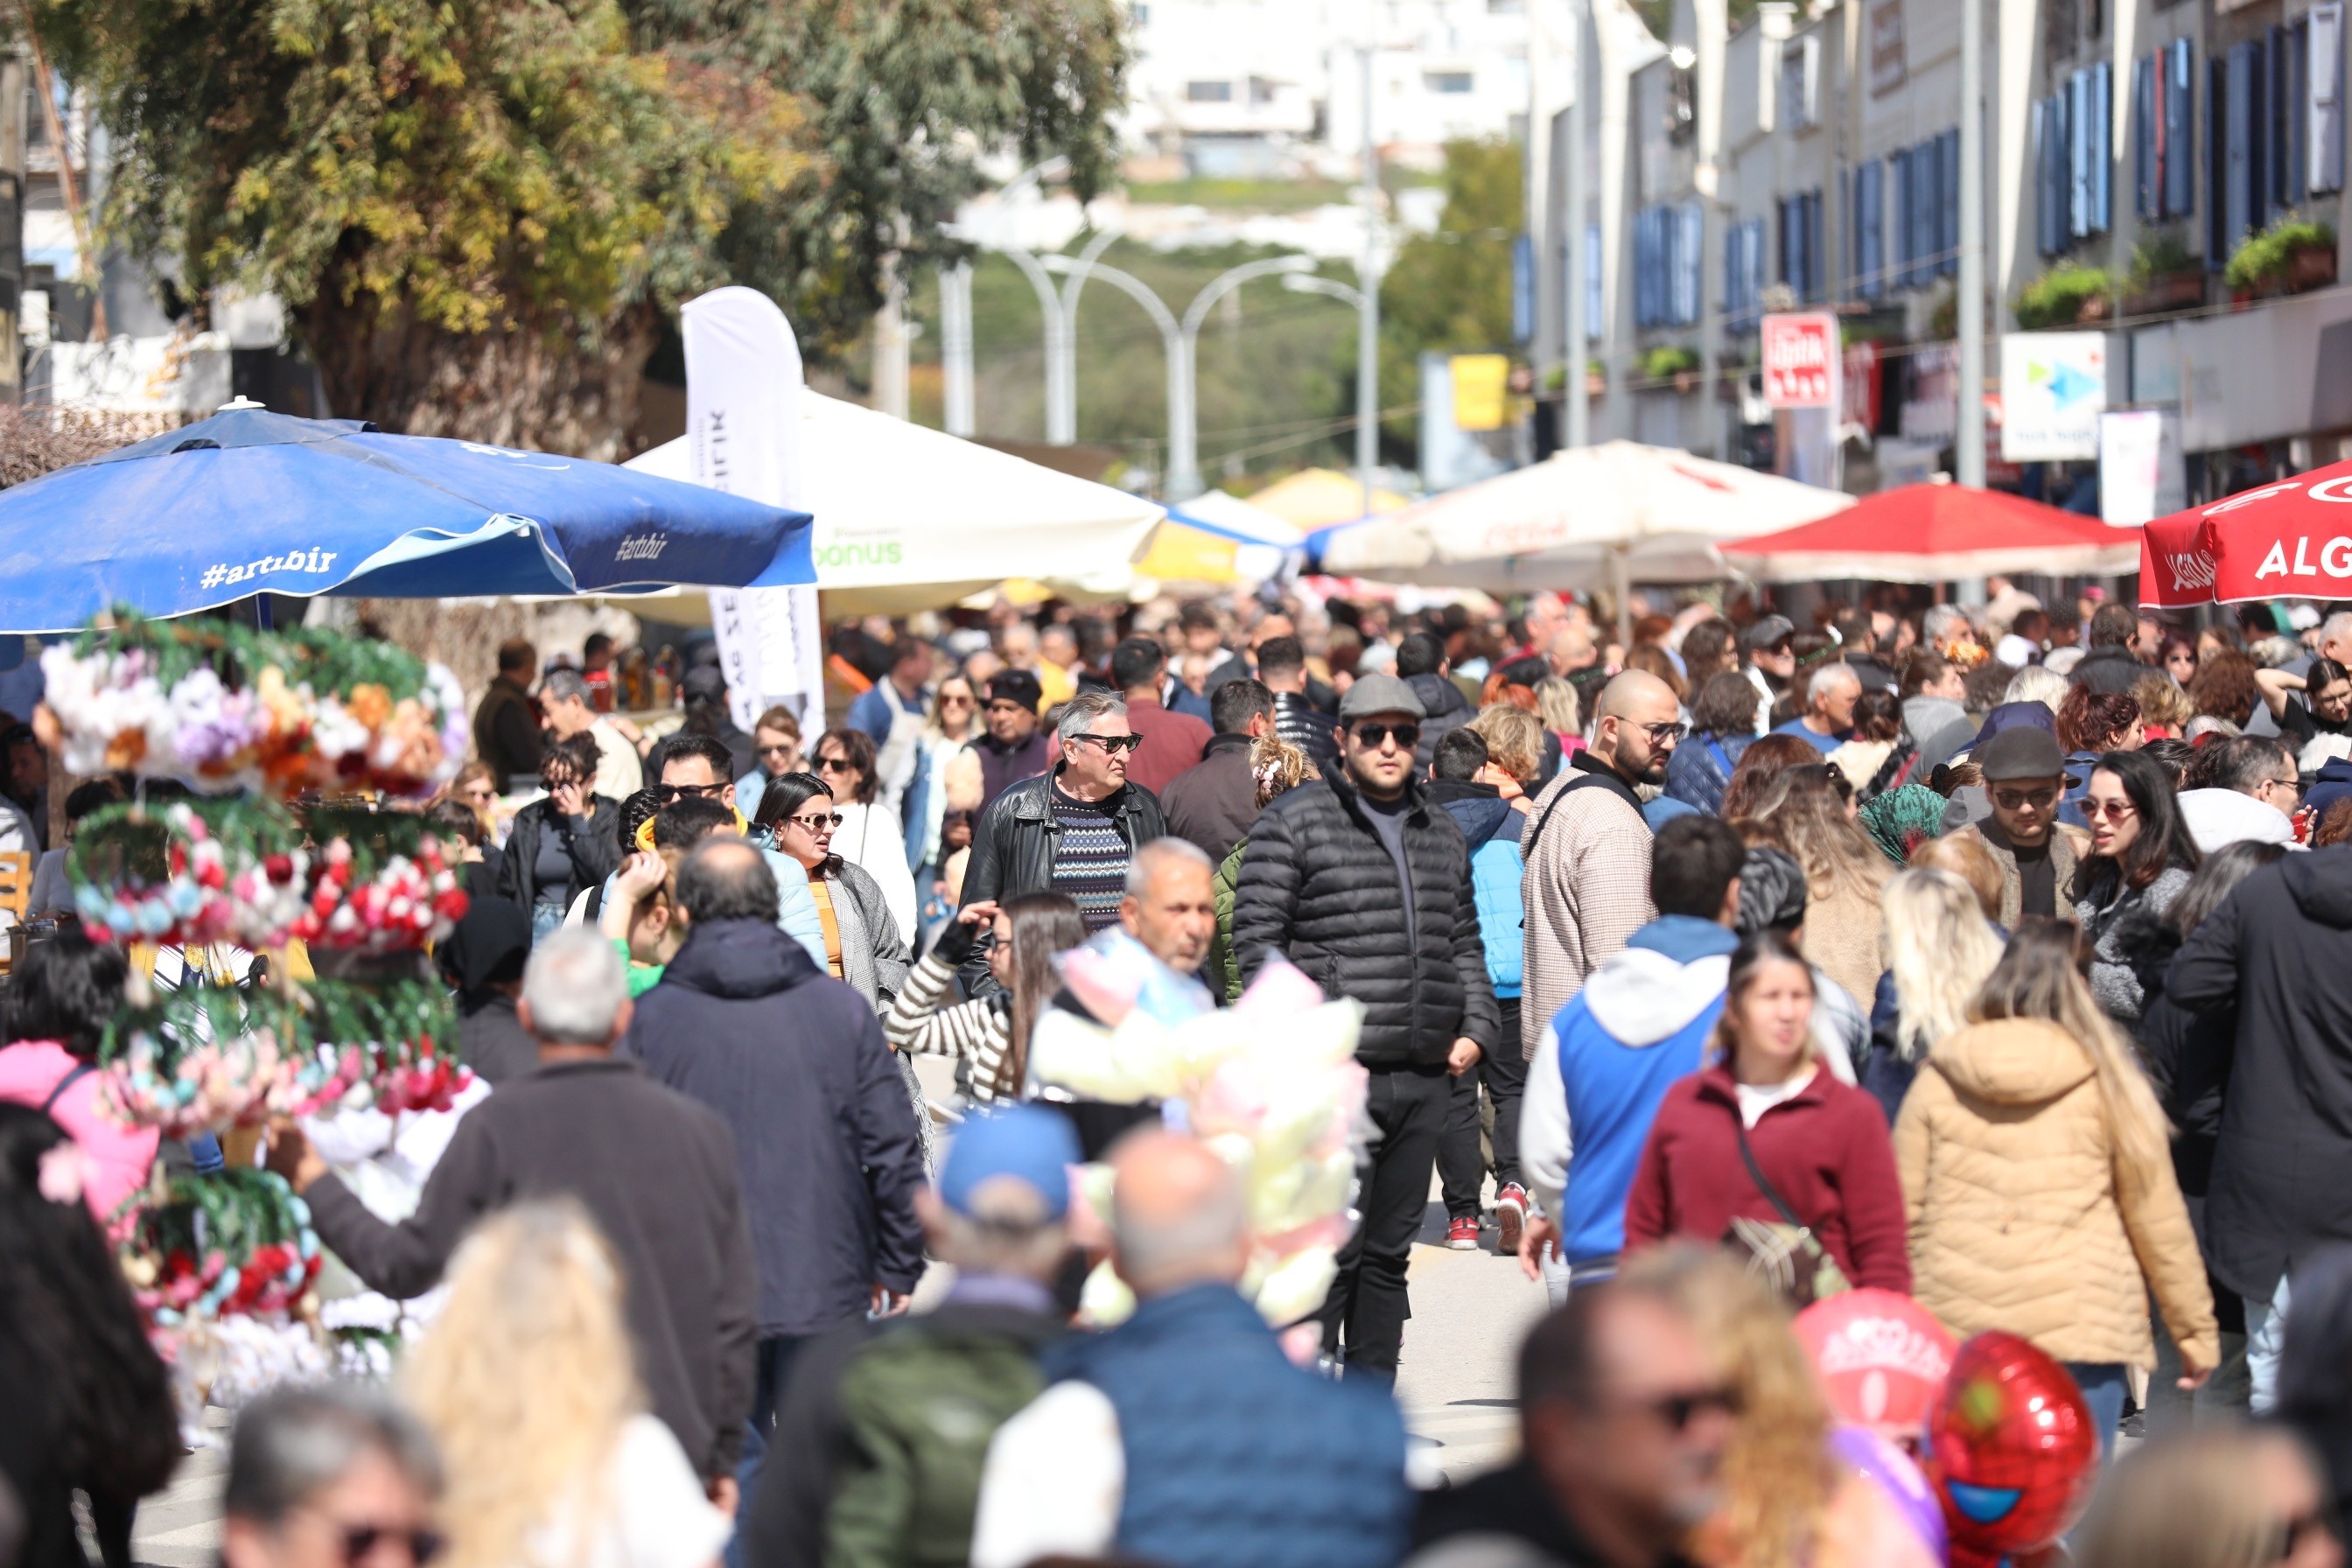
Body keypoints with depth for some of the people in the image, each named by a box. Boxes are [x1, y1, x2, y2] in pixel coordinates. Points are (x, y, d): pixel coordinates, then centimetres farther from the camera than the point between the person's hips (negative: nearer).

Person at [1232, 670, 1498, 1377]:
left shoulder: (1441, 833, 18)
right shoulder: (1292, 823, -1)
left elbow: (1464, 941, 25)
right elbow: (1257, 938, -5)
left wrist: (1475, 1026, 9)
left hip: (1425, 1075, 6)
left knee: (1389, 1251, 10)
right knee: (1332, 1247, -9)